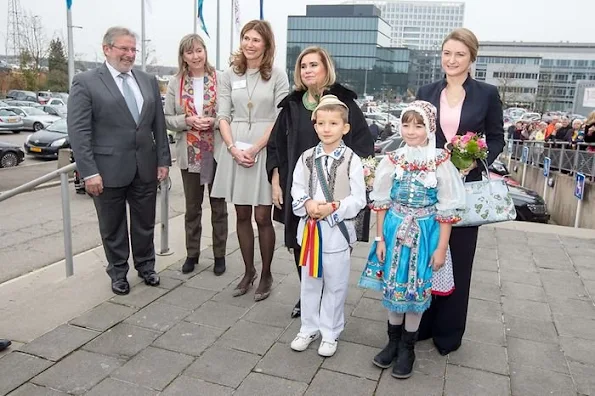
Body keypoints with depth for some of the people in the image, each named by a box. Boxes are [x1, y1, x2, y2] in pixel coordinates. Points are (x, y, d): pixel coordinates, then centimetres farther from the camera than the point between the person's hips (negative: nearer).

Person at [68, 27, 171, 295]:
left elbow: (159, 125, 10)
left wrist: (163, 160, 4)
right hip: (108, 169, -3)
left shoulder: (148, 81, 10)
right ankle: (118, 273, 30)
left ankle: (146, 266, 35)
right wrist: (89, 172, -15)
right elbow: (78, 131, -10)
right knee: (113, 227, 12)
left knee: (145, 224, 15)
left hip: (145, 168, 4)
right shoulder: (85, 82, -5)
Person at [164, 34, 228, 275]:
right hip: (190, 155, 2)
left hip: (217, 152, -2)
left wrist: (214, 121, -19)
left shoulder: (220, 79, -3)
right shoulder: (175, 83, 3)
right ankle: (192, 253, 29)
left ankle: (220, 254, 23)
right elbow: (167, 118, 2)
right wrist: (188, 121, -14)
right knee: (192, 208, 14)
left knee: (218, 206, 9)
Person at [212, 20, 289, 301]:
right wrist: (233, 148, -10)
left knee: (262, 217, 0)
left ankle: (266, 275, 18)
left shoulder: (277, 76, -1)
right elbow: (223, 116, 5)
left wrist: (254, 149, -13)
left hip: (265, 150, -3)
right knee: (242, 215, 10)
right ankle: (248, 271, 25)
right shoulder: (230, 75, 8)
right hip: (234, 150, 3)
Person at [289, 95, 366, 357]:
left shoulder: (351, 160, -8)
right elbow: (297, 190, 3)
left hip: (338, 230, -3)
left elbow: (358, 200, -9)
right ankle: (309, 328, 32)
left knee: (335, 284, 9)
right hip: (309, 228, 3)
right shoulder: (307, 158, 1)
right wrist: (308, 204, -16)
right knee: (309, 282, 15)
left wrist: (333, 207, -21)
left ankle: (330, 333, 26)